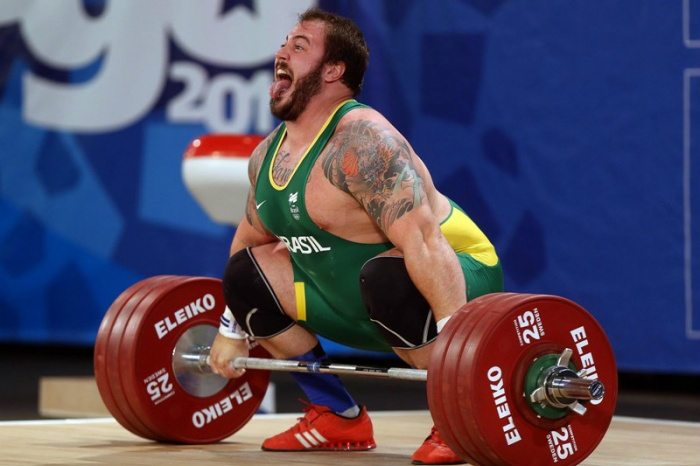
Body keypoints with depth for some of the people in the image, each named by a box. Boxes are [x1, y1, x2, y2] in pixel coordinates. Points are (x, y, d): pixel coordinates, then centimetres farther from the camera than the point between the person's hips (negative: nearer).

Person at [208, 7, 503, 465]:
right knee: (244, 273, 5)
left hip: (458, 281, -9)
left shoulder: (361, 141, -26)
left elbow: (423, 242, -35)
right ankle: (339, 418, 11)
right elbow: (250, 238, 18)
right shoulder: (269, 153, 2)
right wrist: (232, 331, 19)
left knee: (385, 277, -40)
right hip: (364, 304, 9)